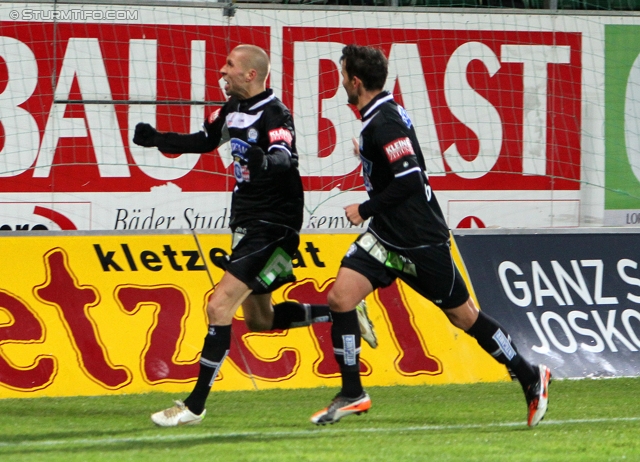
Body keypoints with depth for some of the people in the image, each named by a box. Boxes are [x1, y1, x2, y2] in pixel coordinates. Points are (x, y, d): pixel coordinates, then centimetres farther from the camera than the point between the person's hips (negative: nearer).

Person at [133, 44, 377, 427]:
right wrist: (158, 140, 14)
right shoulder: (233, 108, 7)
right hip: (246, 222, 10)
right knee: (259, 319, 17)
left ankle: (195, 406, -12)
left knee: (220, 306, -16)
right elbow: (205, 141, 24)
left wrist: (265, 161, -60)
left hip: (272, 226, -10)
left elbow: (284, 158, -38)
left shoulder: (274, 115, -19)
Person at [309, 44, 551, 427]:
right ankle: (352, 395, 0)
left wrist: (365, 209, -20)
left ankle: (532, 378, 19)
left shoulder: (384, 123, -21)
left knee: (463, 315, 4)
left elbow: (410, 178, -29)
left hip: (421, 243, -9)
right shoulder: (381, 115, 9)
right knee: (340, 297, -6)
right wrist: (367, 154, 25)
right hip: (386, 237, 9)